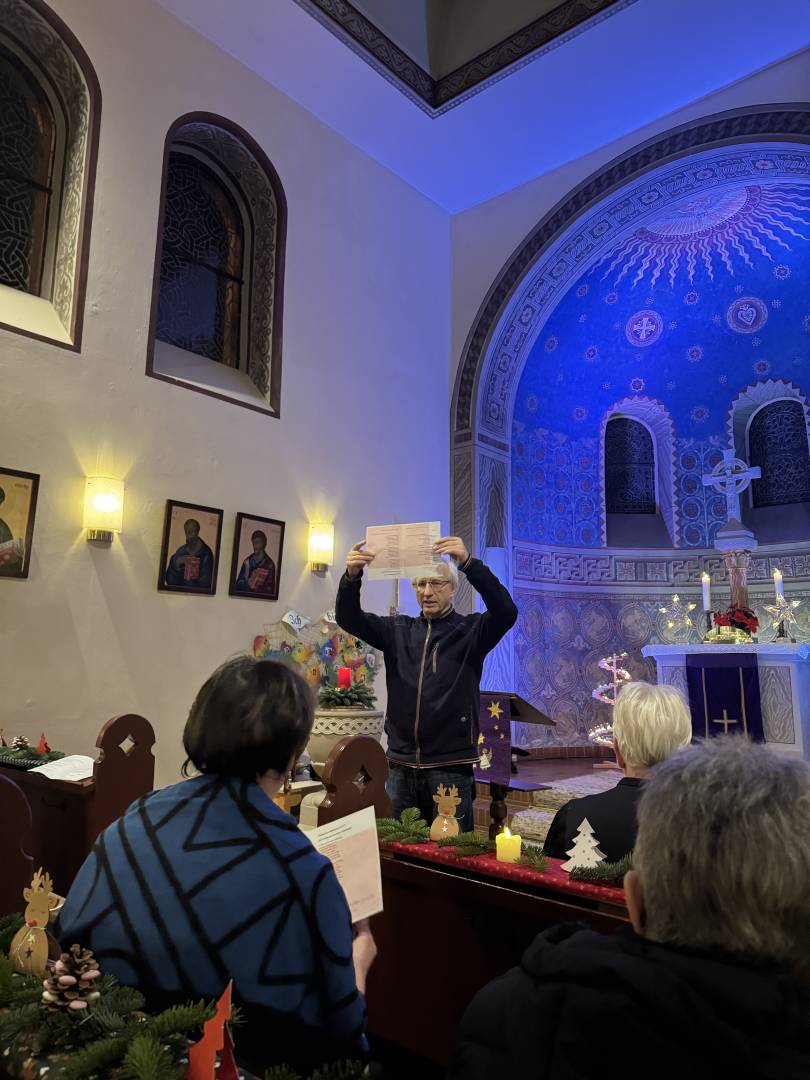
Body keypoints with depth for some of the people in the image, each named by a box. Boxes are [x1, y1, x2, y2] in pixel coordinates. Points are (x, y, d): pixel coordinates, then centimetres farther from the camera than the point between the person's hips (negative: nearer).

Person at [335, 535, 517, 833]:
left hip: (450, 766, -3)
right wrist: (352, 577, -20)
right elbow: (348, 618, 0)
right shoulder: (398, 630, 10)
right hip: (401, 765, 4)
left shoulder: (471, 630, -1)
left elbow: (506, 611, -19)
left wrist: (469, 563, -31)